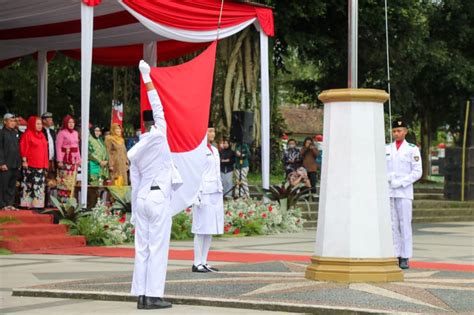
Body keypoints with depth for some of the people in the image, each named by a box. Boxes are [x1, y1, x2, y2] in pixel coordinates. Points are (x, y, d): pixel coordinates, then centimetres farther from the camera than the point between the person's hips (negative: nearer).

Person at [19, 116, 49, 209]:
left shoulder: (41, 135, 18)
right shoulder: (27, 134, -4)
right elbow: (23, 148, -8)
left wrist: (46, 164, 16)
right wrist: (24, 160, -14)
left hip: (41, 165, 7)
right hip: (31, 165, -7)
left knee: (40, 186, 7)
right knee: (29, 184, -8)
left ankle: (37, 203, 11)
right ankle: (27, 204, -5)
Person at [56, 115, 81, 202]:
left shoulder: (75, 133, 16)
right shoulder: (61, 133, -5)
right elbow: (58, 147, -9)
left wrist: (78, 159, 14)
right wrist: (59, 160, -16)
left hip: (74, 160, 7)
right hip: (65, 159, -7)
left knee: (72, 181, 6)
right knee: (64, 180, -9)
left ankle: (70, 198, 10)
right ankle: (62, 199, -7)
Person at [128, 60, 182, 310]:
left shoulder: (135, 151, 10)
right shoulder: (159, 136, -7)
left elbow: (134, 183, 13)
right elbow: (157, 108, -5)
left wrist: (134, 211, 17)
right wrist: (147, 79, 2)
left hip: (141, 198, 6)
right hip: (159, 198, -6)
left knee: (142, 248, 6)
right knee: (157, 247, -5)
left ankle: (141, 295, 5)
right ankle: (153, 295, -7)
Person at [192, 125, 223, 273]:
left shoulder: (214, 150, 17)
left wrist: (221, 192, 18)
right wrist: (197, 194, -19)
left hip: (215, 193, 8)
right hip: (204, 193, -8)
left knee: (210, 229, 9)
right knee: (201, 229, -6)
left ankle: (204, 262, 14)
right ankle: (197, 263, -2)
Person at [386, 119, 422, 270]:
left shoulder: (412, 149, 3)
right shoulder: (386, 149, 13)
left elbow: (417, 172, -2)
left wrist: (400, 182, -11)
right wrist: (388, 178, -8)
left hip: (404, 192, -3)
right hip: (388, 193, 3)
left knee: (405, 225, -4)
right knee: (392, 225, 2)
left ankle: (405, 258, -1)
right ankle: (395, 256, 6)